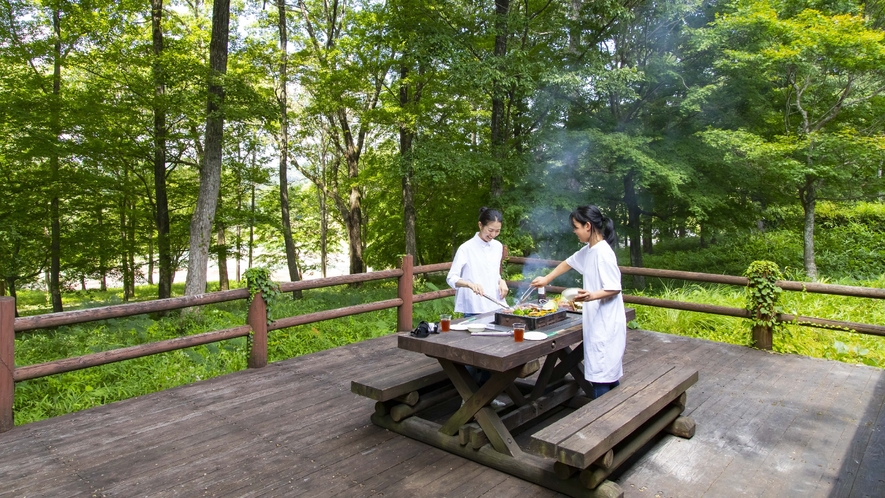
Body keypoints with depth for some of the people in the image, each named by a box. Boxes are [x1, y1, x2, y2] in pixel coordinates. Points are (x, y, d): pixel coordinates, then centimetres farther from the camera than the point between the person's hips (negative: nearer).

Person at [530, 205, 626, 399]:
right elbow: (568, 263, 27)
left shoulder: (603, 252, -18)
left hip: (606, 323, -9)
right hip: (596, 321, 9)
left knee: (601, 373, -5)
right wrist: (546, 279, 27)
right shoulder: (588, 250, 10)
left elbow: (615, 288, -19)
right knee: (609, 372, 16)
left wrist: (592, 295, -35)